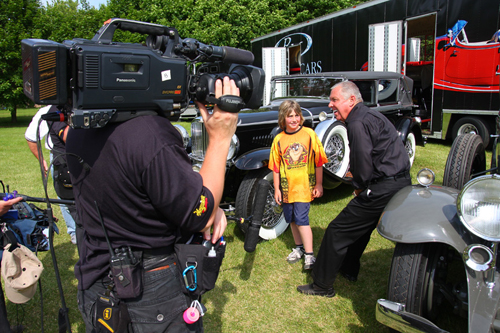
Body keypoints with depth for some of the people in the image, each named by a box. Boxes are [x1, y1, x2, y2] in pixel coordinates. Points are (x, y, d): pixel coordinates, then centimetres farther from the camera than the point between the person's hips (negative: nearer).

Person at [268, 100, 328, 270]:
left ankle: (309, 255, 1)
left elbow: (318, 162, 0)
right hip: (286, 187, 3)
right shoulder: (278, 139, 0)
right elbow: (276, 167, 5)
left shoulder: (309, 134, -5)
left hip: (304, 186, -3)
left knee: (301, 218, -10)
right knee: (291, 219, 14)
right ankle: (299, 248, 33)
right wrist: (277, 189, 5)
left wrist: (318, 185, -1)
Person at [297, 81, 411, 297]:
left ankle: (322, 285, 9)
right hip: (401, 182, 11)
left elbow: (364, 163, -20)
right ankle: (348, 269, 45)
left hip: (383, 188, -11)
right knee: (359, 225, 28)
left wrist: (360, 187, -2)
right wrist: (362, 186, 11)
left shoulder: (358, 123, -17)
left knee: (337, 231, -3)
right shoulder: (368, 115, 16)